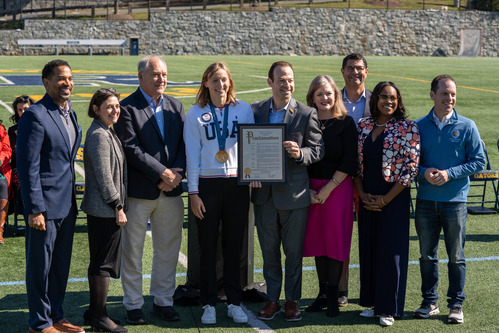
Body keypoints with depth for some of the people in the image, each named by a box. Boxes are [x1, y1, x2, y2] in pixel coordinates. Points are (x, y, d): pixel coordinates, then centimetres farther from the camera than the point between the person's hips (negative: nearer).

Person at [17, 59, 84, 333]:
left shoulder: (70, 114, 12)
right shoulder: (35, 116, -14)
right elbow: (28, 167, -17)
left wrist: (72, 199, 16)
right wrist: (34, 209, -19)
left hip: (67, 204, 8)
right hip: (45, 205, -8)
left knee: (61, 264, 16)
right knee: (40, 266, 4)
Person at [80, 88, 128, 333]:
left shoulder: (106, 133, 15)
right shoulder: (98, 136, -16)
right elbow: (103, 176, -19)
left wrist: (119, 204, 18)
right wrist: (118, 207, -16)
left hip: (101, 209, 10)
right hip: (104, 209, -10)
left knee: (99, 262, 15)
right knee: (104, 262, -3)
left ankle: (95, 312, 23)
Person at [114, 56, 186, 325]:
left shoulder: (175, 106, 12)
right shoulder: (127, 108, -7)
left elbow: (184, 142, 7)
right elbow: (131, 148, -15)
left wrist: (178, 171, -11)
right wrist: (161, 173, -18)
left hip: (171, 191, 5)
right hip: (138, 191, -5)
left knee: (168, 249, 12)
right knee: (132, 251, 5)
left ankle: (163, 301, 24)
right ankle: (133, 305, 17)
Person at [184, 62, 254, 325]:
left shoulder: (244, 109, 5)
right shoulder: (196, 114, 2)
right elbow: (192, 155, 1)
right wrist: (193, 192, -3)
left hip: (238, 183, 1)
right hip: (208, 184, -1)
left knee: (234, 244, 7)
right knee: (208, 246, 4)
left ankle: (234, 302, 18)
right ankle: (209, 304, 14)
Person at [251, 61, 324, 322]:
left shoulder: (307, 114, -3)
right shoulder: (256, 111, 6)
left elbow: (317, 149, -4)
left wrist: (299, 153, -23)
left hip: (294, 192, -2)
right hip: (264, 191, 3)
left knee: (294, 251, 5)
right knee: (269, 249, 11)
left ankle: (292, 300, 18)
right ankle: (272, 299, 23)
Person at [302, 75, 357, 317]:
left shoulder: (346, 123, -4)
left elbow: (350, 161, -7)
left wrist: (328, 188, -11)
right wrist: (308, 190, -4)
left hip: (338, 187, -3)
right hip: (311, 188, 3)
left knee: (336, 238, -2)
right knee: (317, 239, 7)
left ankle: (333, 296, 6)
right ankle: (322, 293, 17)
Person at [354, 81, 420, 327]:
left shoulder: (407, 128, -7)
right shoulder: (363, 126, 7)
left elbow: (411, 168, -10)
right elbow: (356, 162, 10)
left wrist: (385, 199, -12)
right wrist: (362, 194, -3)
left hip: (394, 198, -4)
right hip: (367, 198, 4)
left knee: (391, 250, 0)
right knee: (368, 249, 9)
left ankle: (389, 308, 11)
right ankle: (372, 302, 23)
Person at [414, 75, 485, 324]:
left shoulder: (466, 126, -2)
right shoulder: (420, 126, 4)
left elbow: (478, 161, -2)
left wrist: (450, 173, -13)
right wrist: (424, 172, -12)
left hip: (455, 201, -2)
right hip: (425, 200, 2)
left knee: (456, 257, 5)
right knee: (427, 255, 9)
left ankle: (456, 305, 15)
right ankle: (429, 302, 21)